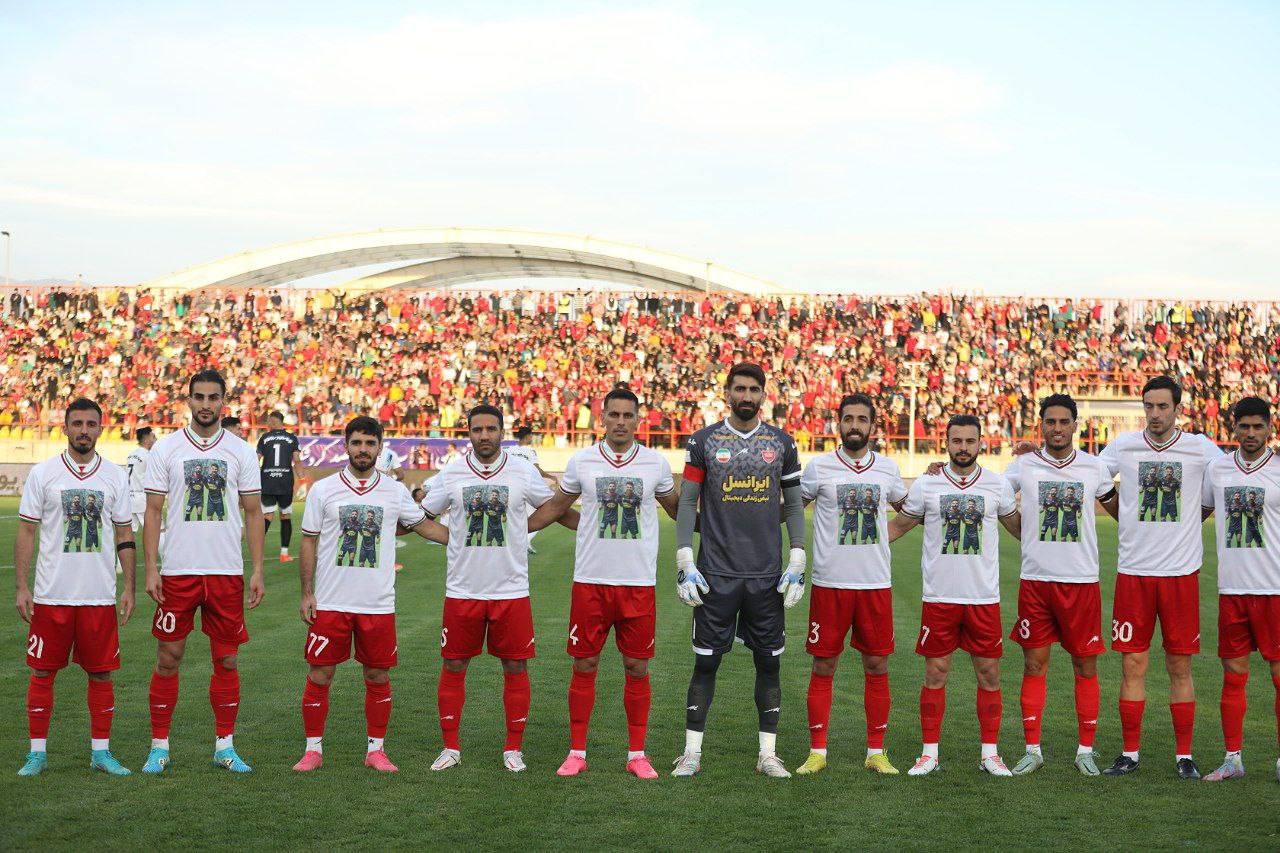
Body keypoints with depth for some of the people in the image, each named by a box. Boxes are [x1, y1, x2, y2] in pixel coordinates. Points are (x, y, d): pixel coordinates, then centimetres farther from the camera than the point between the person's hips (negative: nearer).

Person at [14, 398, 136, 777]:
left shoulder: (116, 476, 6)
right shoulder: (42, 473, 2)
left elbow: (125, 535, 9)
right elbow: (26, 532, 3)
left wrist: (129, 587, 3)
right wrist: (21, 587, -4)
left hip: (100, 596, 1)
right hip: (50, 595, -1)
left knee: (101, 673, 4)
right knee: (42, 672, 4)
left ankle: (101, 751, 14)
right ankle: (37, 752, 14)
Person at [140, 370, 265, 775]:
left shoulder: (241, 451, 5)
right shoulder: (166, 448, 2)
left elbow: (253, 513, 7)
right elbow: (153, 512, 2)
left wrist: (257, 570, -1)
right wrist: (150, 569, -6)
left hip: (227, 573, 1)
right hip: (177, 571, -1)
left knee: (227, 661, 5)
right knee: (168, 659, 2)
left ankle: (224, 746, 16)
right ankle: (159, 746, 13)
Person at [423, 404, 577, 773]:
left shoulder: (524, 472, 0)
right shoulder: (451, 474, 2)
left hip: (512, 589, 0)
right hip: (462, 589, 1)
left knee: (515, 668, 3)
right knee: (453, 667, 4)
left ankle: (513, 749, 15)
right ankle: (450, 747, 16)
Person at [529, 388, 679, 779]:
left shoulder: (656, 462, 4)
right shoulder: (581, 461, 3)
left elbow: (676, 507, 22)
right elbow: (555, 506, 18)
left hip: (639, 583, 0)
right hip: (590, 581, 0)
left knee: (637, 668, 4)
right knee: (584, 666, 3)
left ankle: (637, 754, 14)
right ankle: (577, 751, 13)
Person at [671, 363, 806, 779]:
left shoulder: (782, 444, 7)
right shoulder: (704, 441, 2)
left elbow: (794, 506, 10)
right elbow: (687, 503, 2)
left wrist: (797, 563, 2)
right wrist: (685, 562, -5)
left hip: (767, 574, 2)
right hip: (715, 572, -2)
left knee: (769, 663, 6)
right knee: (706, 662, 2)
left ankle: (768, 754, 15)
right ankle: (692, 752, 11)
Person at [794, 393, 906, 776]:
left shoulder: (887, 468, 7)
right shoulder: (819, 466, -1)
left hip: (876, 583, 2)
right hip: (830, 583, -2)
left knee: (877, 667, 6)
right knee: (823, 666, 3)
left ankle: (876, 752, 16)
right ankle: (817, 751, 12)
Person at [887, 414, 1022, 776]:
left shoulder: (998, 485, 5)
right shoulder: (926, 484, 2)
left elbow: (1019, 527, 19)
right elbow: (897, 525, 12)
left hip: (984, 597, 1)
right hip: (939, 596, -1)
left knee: (989, 675, 4)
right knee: (935, 675, 2)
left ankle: (990, 753, 14)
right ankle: (929, 753, 10)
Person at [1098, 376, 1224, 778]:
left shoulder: (1200, 448, 0)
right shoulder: (1124, 445, 3)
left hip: (1181, 572, -1)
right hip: (1133, 571, 1)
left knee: (1180, 668, 4)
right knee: (1132, 665, 2)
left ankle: (1184, 756, 14)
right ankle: (1129, 754, 12)